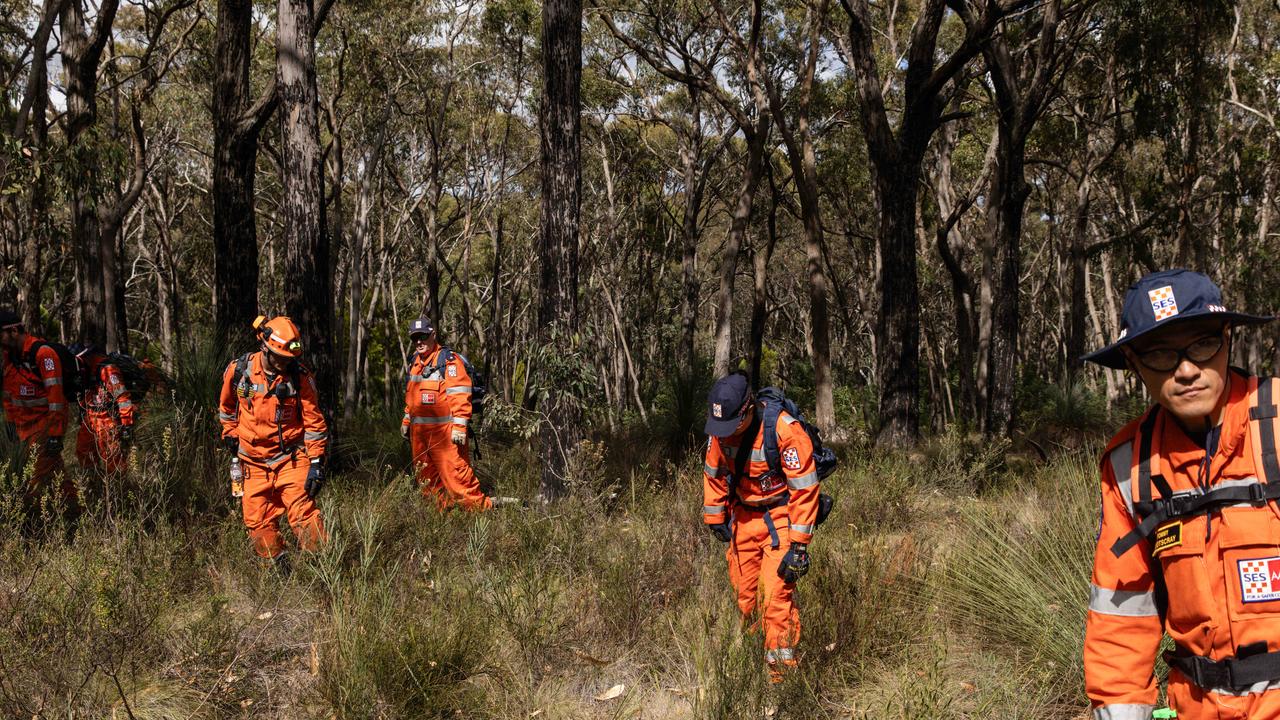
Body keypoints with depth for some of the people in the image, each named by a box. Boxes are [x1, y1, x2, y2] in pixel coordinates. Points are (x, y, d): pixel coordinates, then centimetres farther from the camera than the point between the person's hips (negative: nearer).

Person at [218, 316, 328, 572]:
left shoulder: (300, 376, -11)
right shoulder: (239, 370, -6)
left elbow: (314, 422, -6)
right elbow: (226, 405, 16)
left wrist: (317, 462, -10)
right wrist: (230, 434, 19)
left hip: (291, 457, -3)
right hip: (253, 461, 3)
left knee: (303, 513, -15)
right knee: (258, 521, 4)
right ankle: (280, 567, 19)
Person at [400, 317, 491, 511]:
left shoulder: (448, 360, -9)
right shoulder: (416, 362, 17)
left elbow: (460, 395, -15)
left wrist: (459, 426, -21)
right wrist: (406, 420, 28)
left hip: (444, 430, -8)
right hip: (419, 430, 8)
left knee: (454, 472, -15)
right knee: (426, 478, 12)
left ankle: (479, 507, -11)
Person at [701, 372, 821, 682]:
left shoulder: (785, 430, -26)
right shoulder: (721, 430, -7)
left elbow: (804, 490, -22)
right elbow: (714, 474, 11)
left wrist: (798, 545, -22)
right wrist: (715, 519, 15)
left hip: (780, 515, -6)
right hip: (744, 514, 6)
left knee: (776, 594, -14)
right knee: (741, 593, 9)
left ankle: (780, 670, -7)